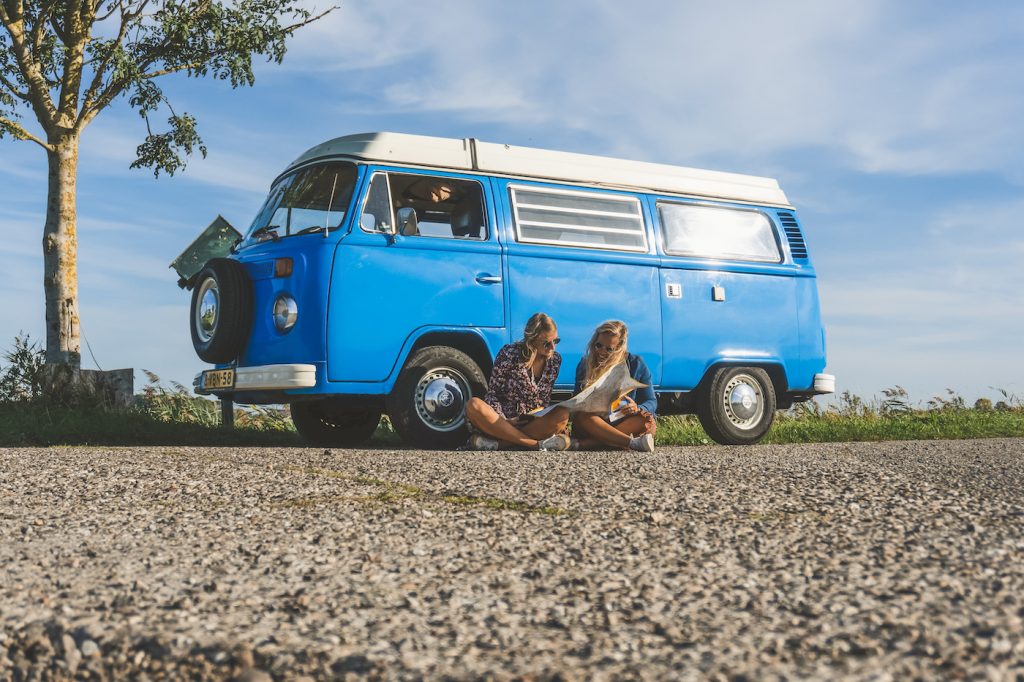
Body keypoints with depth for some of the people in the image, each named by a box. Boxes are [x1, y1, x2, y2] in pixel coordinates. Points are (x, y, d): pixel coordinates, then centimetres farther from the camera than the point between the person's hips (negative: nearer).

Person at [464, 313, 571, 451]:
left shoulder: (555, 359, 2)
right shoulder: (509, 354, -9)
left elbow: (545, 399, 8)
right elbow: (492, 394, -7)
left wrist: (554, 425, -10)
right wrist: (504, 421, -22)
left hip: (533, 421, 3)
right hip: (503, 418, -2)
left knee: (563, 414, -29)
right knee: (474, 405, -34)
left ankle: (496, 442, -33)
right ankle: (537, 444, -37)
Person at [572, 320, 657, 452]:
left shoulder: (636, 364, 5)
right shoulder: (585, 364, 8)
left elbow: (651, 402, 2)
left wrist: (637, 409, -21)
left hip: (625, 422, 0)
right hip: (596, 422, 0)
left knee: (647, 420, -32)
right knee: (582, 417, -32)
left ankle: (586, 443, -40)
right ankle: (633, 442, -47)